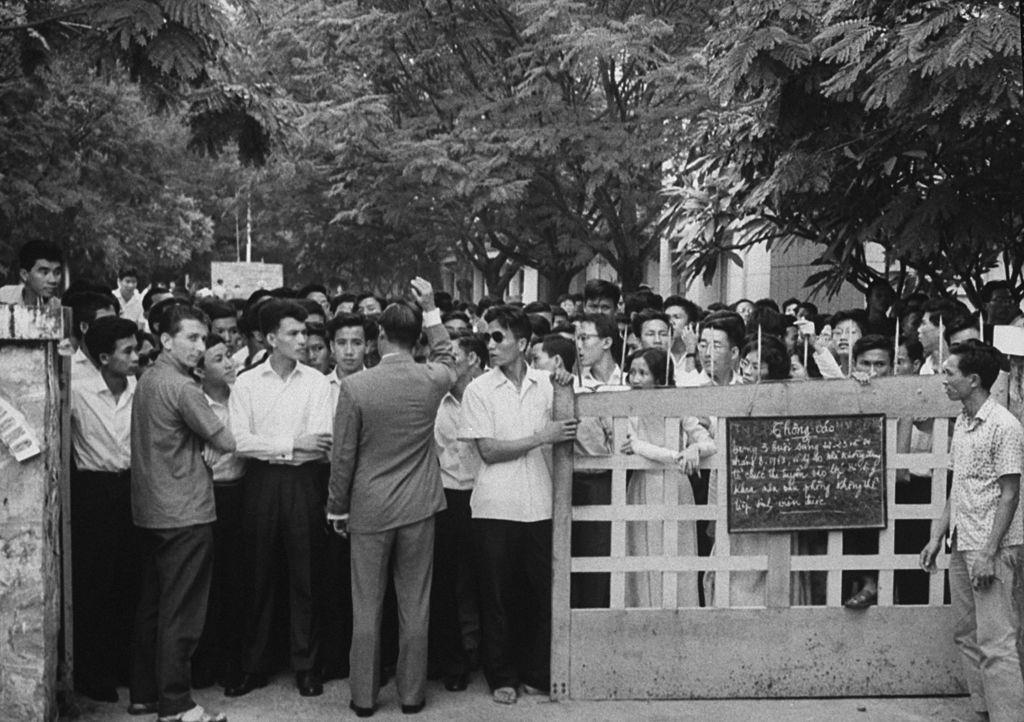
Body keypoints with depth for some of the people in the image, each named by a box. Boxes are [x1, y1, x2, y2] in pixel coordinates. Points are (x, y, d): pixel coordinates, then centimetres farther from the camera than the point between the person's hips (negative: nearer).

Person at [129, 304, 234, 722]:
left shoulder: (145, 382, 12)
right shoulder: (181, 386, -16)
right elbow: (224, 442, -13)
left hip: (151, 511, 9)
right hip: (185, 511, -9)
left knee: (152, 606, 15)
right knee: (181, 612, -2)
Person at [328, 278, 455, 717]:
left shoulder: (355, 386, -13)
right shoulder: (432, 380, -7)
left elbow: (342, 456, -7)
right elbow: (447, 357, 20)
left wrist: (337, 508, 5)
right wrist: (431, 310, 21)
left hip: (369, 509, -2)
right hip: (418, 507, 2)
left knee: (366, 609, 8)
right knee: (414, 607, 10)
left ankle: (363, 696, 16)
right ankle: (412, 694, 18)